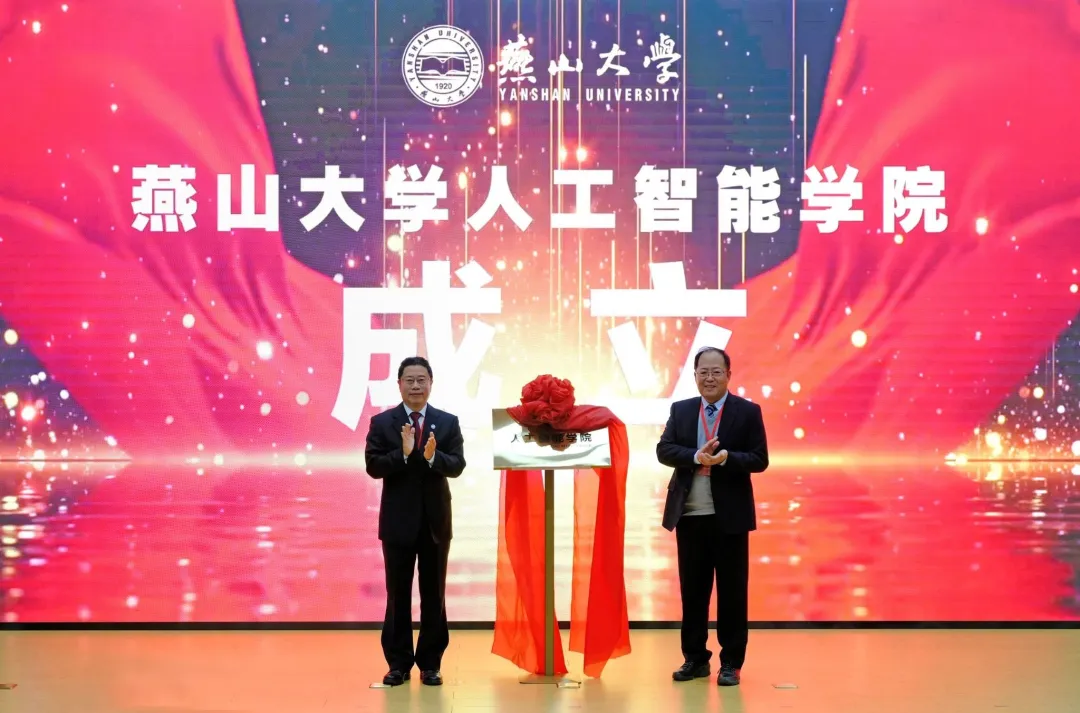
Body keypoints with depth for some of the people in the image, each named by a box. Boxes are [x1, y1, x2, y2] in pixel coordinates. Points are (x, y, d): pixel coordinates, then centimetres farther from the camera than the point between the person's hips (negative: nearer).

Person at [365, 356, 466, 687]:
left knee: (433, 595, 6)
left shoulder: (448, 422, 3)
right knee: (398, 595, 6)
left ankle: (430, 663, 14)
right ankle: (398, 663, 14)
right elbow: (373, 466, -8)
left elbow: (457, 465, -6)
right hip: (398, 521, -1)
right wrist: (404, 453, -23)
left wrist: (433, 457, -26)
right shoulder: (381, 422, 0)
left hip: (436, 521, 1)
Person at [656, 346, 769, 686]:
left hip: (730, 514, -3)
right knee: (692, 589, 9)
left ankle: (731, 663, 11)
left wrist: (726, 458, -22)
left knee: (732, 590, 3)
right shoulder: (680, 410, 8)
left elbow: (759, 460, -5)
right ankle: (695, 658, 19)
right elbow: (664, 450, -2)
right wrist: (696, 457, -19)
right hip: (689, 514, 3)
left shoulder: (748, 411, -1)